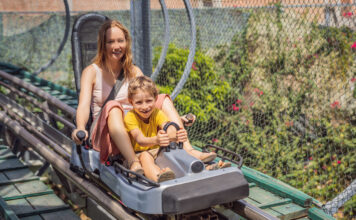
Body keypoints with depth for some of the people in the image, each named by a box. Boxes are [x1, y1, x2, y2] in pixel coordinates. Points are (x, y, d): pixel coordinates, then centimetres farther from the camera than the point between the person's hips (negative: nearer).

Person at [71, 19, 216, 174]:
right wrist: (80, 129, -35)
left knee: (164, 99, -12)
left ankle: (187, 150, -27)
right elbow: (84, 105, -14)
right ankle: (133, 163, -53)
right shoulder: (91, 72, 0)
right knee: (112, 107, -34)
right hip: (106, 134, -4)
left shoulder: (134, 72, 13)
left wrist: (177, 118, -10)